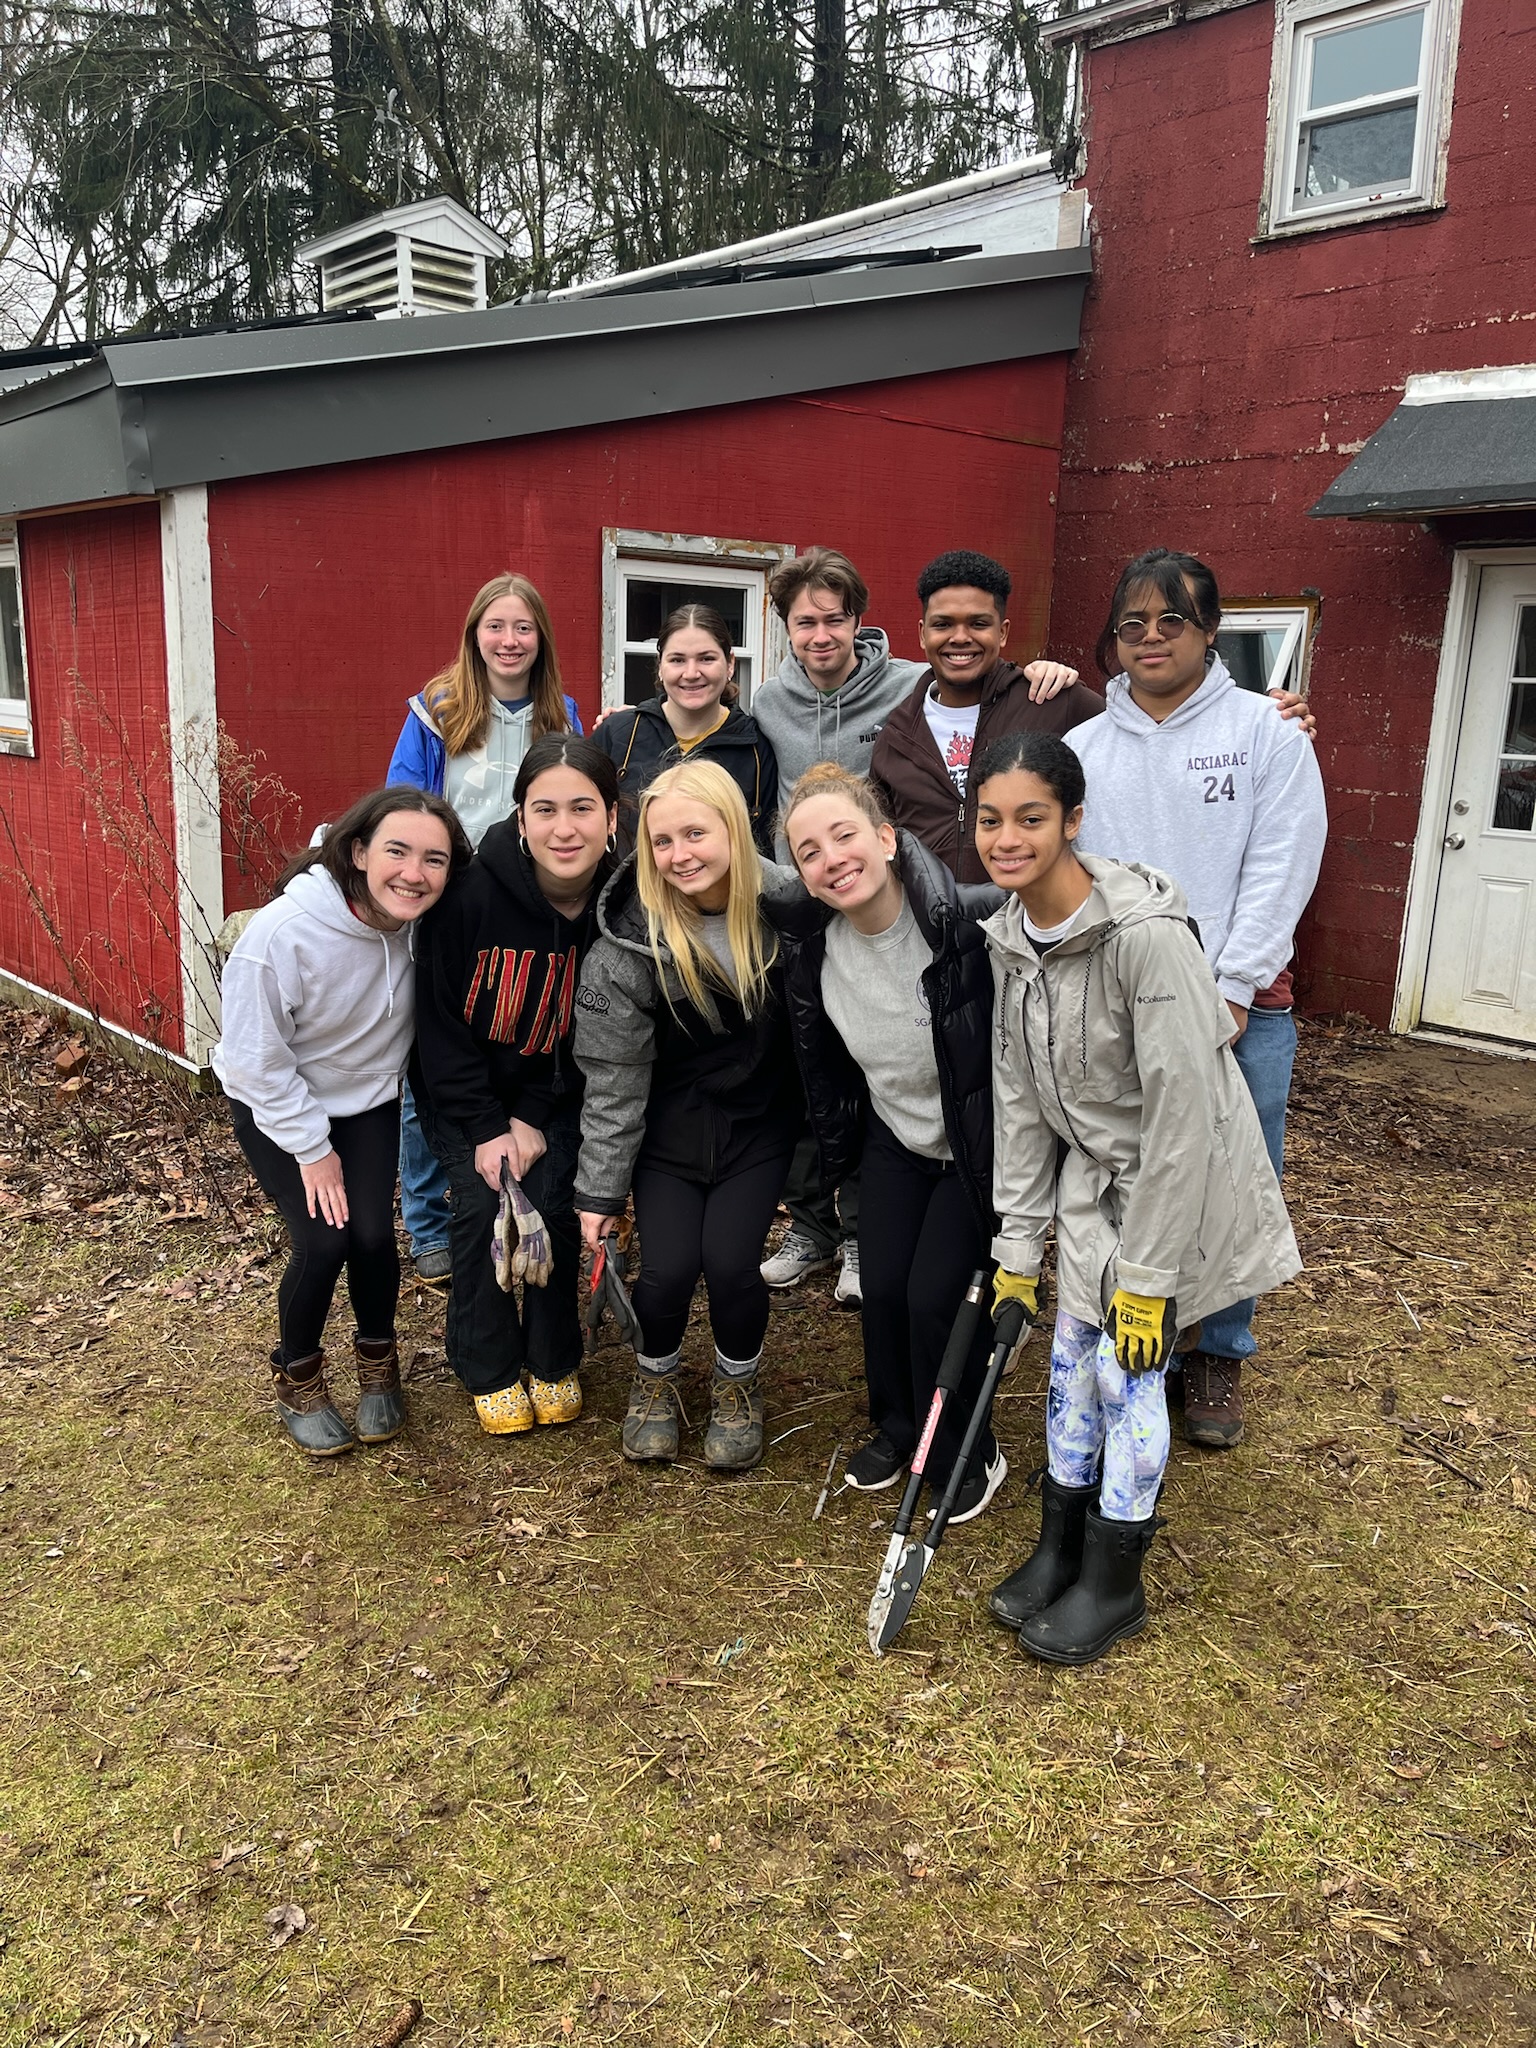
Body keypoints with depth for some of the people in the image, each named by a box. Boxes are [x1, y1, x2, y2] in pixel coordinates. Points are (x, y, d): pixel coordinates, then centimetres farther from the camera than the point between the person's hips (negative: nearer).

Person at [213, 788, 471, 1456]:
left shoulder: (425, 924, -21)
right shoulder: (282, 930, -33)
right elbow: (257, 1057, -21)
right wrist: (311, 1147, -15)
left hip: (368, 1098, 3)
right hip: (276, 1105, -3)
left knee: (373, 1234, -9)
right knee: (321, 1243, -12)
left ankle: (376, 1361, 21)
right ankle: (296, 1376, 17)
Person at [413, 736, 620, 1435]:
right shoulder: (473, 893, -26)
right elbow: (440, 1020, -14)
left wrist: (533, 1119, -14)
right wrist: (485, 1128, -15)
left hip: (558, 1093, 1)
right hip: (467, 1092, -1)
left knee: (551, 1202, -12)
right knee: (482, 1206, -12)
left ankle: (553, 1362, 14)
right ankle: (489, 1370, 12)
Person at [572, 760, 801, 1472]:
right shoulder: (629, 944, -20)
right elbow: (612, 1083, -13)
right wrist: (600, 1191, -10)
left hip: (759, 1123, 1)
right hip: (668, 1127, -1)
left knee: (730, 1261, -13)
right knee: (668, 1267, -13)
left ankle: (737, 1382, 20)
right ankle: (655, 1375, 23)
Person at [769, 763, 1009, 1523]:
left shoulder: (969, 920, -31)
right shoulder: (811, 946, -12)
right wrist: (834, 1142, 13)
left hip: (979, 1142, -4)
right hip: (894, 1135, 5)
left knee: (937, 1297, -5)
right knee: (882, 1288, 5)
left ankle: (964, 1454, 23)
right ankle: (897, 1426, 35)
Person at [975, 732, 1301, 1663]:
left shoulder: (1147, 932, -29)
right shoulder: (1009, 939, -5)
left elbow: (1181, 1112, -26)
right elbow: (1020, 1102, 2)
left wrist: (1147, 1274, -21)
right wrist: (1019, 1243, 2)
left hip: (1182, 1185, -6)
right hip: (1092, 1177, 6)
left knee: (1130, 1370, 1)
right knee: (1071, 1360, 12)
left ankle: (1113, 1584, 23)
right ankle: (1059, 1549, 33)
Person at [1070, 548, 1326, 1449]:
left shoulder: (1270, 730, 2)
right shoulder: (1083, 749, 10)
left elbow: (1281, 869, -4)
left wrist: (1230, 991, -11)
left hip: (1242, 1004, -1)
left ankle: (1219, 1355, 24)